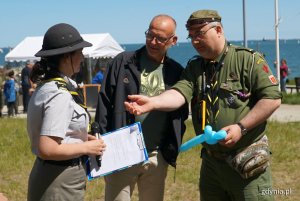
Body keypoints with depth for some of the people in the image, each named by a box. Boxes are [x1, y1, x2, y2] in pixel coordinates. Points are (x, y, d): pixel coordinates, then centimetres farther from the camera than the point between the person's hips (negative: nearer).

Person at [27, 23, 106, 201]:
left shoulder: (46, 86, 5)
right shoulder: (60, 95, -23)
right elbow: (47, 149, -28)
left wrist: (82, 137, 10)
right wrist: (86, 148, -16)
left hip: (47, 172, 9)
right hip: (61, 181, -9)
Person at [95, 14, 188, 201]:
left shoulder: (176, 71, 5)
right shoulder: (123, 62, -2)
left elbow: (181, 112, 11)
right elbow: (104, 104, -2)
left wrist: (173, 148, 2)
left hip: (157, 157, 3)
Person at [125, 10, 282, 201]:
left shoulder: (248, 60, -7)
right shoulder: (194, 67, 7)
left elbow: (272, 98, -12)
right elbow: (179, 94, -11)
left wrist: (241, 127, -18)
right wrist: (152, 102, -31)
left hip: (247, 162, -5)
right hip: (211, 161, 5)